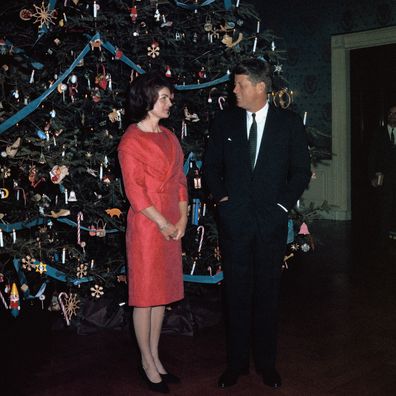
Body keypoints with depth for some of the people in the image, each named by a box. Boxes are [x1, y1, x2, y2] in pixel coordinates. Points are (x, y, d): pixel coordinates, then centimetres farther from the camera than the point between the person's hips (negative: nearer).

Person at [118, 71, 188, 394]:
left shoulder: (169, 137, 11)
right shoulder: (131, 141, -11)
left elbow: (180, 180, 11)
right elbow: (135, 192, -14)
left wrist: (182, 218, -1)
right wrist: (164, 224, -13)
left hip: (172, 225, 7)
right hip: (147, 225, -7)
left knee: (163, 292, 13)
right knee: (145, 295, 4)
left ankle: (155, 357, 27)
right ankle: (147, 363, 18)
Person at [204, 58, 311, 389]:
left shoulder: (290, 123, 0)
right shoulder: (225, 121, 4)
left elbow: (301, 171, 2)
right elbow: (211, 166, 11)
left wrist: (283, 204, -6)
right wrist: (221, 197, 0)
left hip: (271, 221, -1)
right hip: (234, 220, 1)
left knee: (267, 293, 9)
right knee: (237, 294, 7)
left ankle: (267, 363, 23)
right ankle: (236, 364, 20)